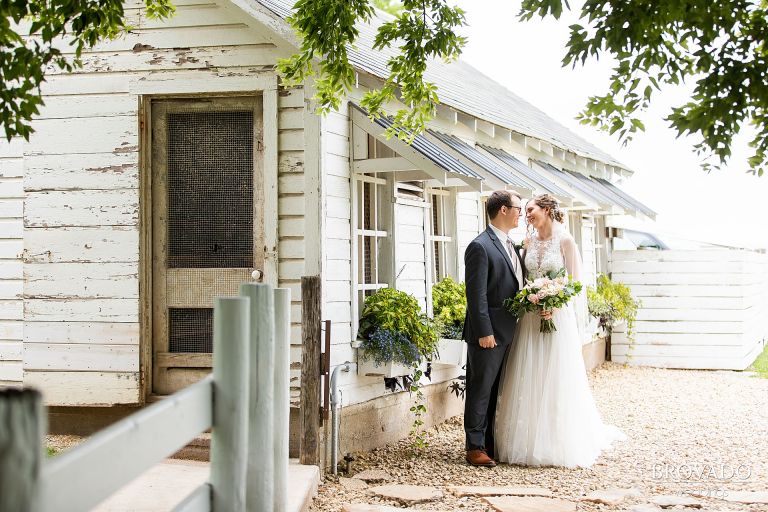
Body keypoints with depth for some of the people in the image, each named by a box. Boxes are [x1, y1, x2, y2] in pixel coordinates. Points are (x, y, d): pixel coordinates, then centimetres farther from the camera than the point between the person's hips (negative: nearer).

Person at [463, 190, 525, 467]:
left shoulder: (509, 246, 15)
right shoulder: (480, 247, -14)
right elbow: (476, 295, -17)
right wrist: (484, 332, -20)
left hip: (507, 333, 9)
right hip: (488, 334, -9)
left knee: (497, 391, 14)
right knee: (480, 390, -1)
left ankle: (491, 442, 22)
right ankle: (475, 447, 4)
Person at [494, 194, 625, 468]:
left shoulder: (565, 241, -5)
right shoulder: (529, 241, 9)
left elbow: (575, 282, -6)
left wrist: (555, 306, -17)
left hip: (557, 317, -5)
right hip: (530, 318, 5)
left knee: (557, 380, -2)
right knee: (528, 380, 4)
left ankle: (560, 444, 8)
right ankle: (530, 441, 12)